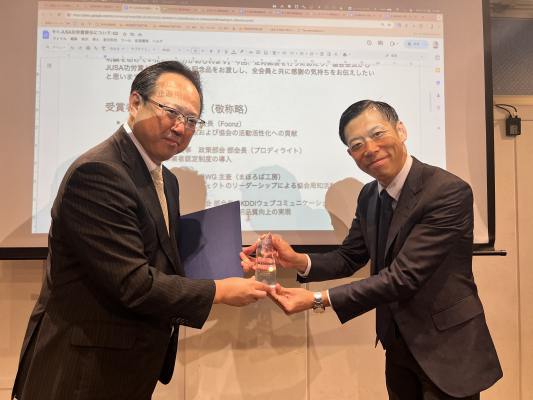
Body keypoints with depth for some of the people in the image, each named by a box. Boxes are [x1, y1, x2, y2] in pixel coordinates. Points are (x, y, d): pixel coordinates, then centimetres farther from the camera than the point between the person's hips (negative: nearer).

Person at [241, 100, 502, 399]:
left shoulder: (450, 192, -24)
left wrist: (319, 300, -30)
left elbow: (404, 275, -28)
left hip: (447, 350, -6)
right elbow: (349, 259, 5)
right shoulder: (369, 196, -1)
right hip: (398, 346, 6)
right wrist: (298, 260, -15)